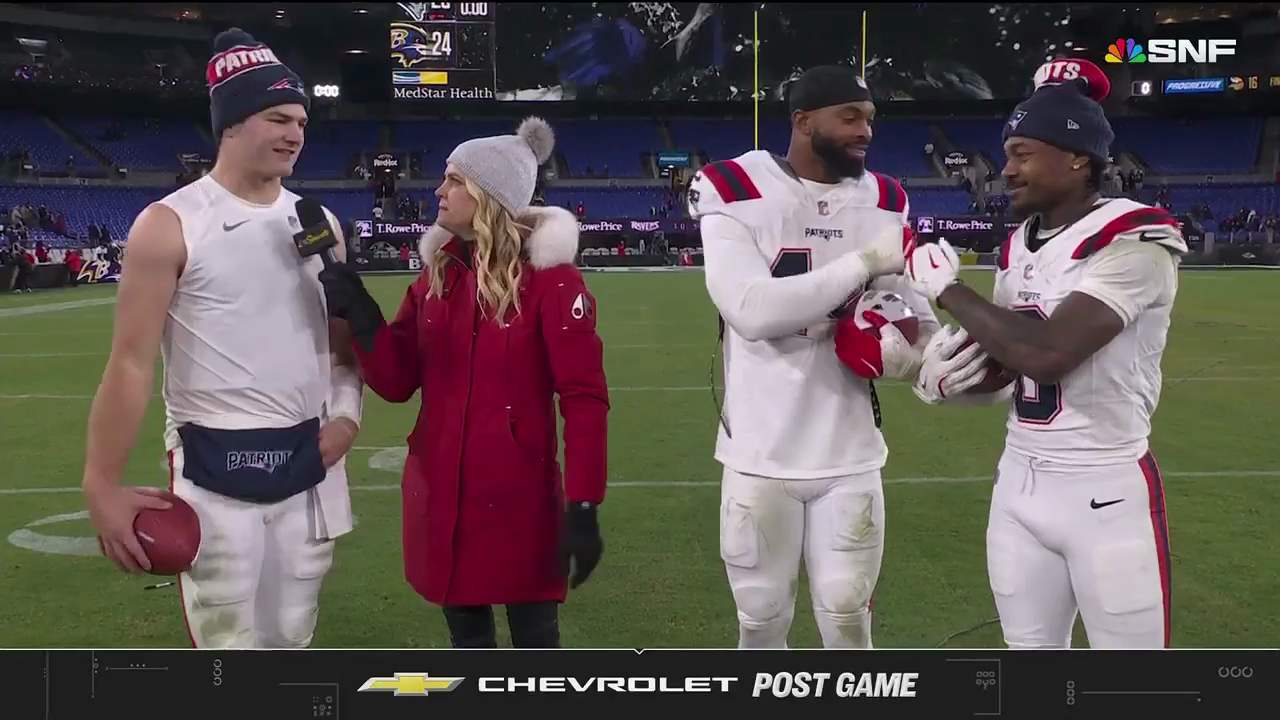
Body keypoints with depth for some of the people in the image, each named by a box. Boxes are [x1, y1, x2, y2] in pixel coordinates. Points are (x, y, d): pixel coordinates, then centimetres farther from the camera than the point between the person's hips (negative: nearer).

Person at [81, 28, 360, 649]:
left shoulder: (317, 223, 8)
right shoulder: (171, 225, -10)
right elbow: (131, 362, -11)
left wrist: (347, 412, -1)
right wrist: (102, 486, -14)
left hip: (310, 462, 5)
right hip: (215, 468, -5)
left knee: (290, 643, 15)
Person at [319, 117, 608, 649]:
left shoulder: (549, 278, -11)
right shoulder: (437, 272, 7)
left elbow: (584, 398, -13)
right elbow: (397, 381, 5)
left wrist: (584, 506, -18)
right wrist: (359, 314, -12)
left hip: (519, 494, -5)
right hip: (441, 492, 6)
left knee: (535, 637, 6)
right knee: (465, 632, 17)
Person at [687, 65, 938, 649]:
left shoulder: (882, 203, 6)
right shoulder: (736, 193, -9)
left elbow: (918, 318, 8)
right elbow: (751, 310, -23)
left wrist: (915, 351, -17)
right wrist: (864, 262, -22)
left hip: (849, 453, 3)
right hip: (761, 453, -2)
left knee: (847, 616, 8)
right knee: (762, 619, 10)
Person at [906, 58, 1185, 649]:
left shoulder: (1135, 240, -16)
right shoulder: (1018, 245, 9)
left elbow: (1045, 354, -28)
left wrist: (946, 287, -17)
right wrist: (945, 372, -7)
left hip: (1107, 494, -7)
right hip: (1018, 485, 7)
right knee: (1031, 647, 15)